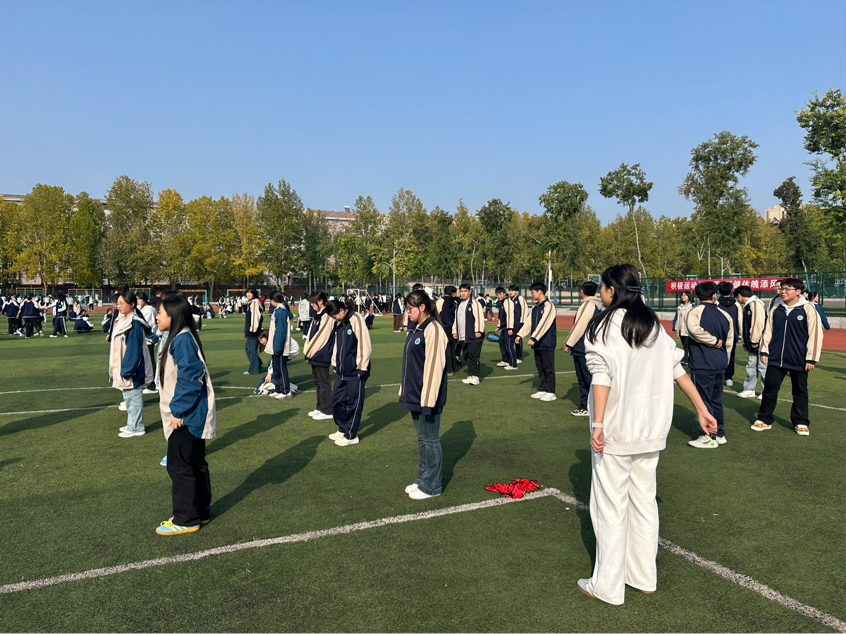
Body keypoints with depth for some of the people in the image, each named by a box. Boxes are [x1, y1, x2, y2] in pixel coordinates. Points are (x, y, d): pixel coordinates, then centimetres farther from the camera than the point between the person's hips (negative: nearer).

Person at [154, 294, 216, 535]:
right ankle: (201, 512, 27)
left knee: (179, 466, -1)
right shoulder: (179, 338, 12)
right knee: (195, 464, 16)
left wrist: (178, 410, -21)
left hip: (186, 416, -10)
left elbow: (189, 378, -24)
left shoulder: (182, 340, -19)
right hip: (191, 415, 10)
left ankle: (186, 519, 9)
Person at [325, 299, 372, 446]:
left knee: (354, 403, 2)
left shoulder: (356, 319, -16)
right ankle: (343, 428, 29)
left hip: (355, 372, -8)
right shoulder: (339, 323, 9)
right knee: (337, 400, 13)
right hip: (342, 371, 8)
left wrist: (361, 368, -14)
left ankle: (351, 435, 13)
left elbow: (365, 345, -18)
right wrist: (335, 364, 15)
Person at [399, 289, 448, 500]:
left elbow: (434, 365, -23)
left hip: (426, 396, -9)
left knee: (430, 439, 3)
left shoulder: (433, 330, -19)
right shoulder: (416, 329, 10)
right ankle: (423, 479, 31)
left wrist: (428, 398, -23)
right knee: (421, 438, 18)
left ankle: (432, 486, 15)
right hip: (414, 394, 9)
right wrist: (405, 389, 17)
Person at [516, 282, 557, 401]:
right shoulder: (535, 307, 13)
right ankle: (542, 390, 22)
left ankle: (551, 392, 6)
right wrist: (520, 335, 5)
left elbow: (543, 324, -22)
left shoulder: (548, 306, -13)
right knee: (540, 368, 13)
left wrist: (534, 338, -26)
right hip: (537, 343, 8)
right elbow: (528, 323, 15)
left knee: (548, 368, -1)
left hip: (547, 343, -8)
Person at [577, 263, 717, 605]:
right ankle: (644, 578, 29)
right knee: (644, 501, 16)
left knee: (611, 506, 3)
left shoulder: (604, 326, -12)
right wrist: (702, 410, 13)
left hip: (614, 432, -6)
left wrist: (598, 425, -25)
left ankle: (608, 586, 14)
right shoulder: (654, 326, 7)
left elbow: (602, 376, -21)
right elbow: (677, 369, 8)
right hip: (650, 430, 7)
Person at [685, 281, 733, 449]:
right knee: (716, 400, 17)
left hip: (702, 365, -7)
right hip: (720, 365, 7)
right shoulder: (724, 314, 10)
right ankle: (720, 434, 25)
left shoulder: (695, 312, -9)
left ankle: (710, 438, 5)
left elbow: (694, 329, -30)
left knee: (704, 400, 0)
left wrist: (713, 341, -14)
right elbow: (729, 342, 16)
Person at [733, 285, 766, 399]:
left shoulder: (756, 304, -13)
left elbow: (759, 323, -20)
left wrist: (754, 340, -18)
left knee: (763, 367, -1)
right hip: (751, 343, 9)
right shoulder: (745, 306, 16)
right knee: (751, 366, 12)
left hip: (758, 343, -9)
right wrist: (745, 342, 17)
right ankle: (749, 389, 18)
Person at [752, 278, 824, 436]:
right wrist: (764, 351, 7)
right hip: (775, 358, 3)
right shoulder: (776, 309, 5)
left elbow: (815, 334, -7)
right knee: (769, 389, 5)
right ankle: (764, 419, 16)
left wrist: (811, 358, -8)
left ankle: (801, 423, 22)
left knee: (800, 392, 9)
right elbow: (768, 331, 12)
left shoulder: (808, 309, -7)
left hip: (799, 360, -3)